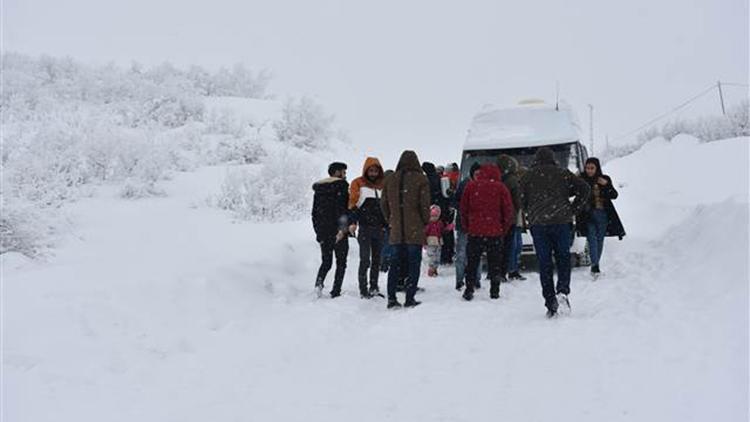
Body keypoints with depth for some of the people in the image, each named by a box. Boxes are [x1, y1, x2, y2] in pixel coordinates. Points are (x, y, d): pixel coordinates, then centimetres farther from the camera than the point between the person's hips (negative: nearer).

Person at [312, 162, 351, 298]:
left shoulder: (318, 188, 14)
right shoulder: (341, 185, -6)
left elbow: (314, 212, 15)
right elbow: (342, 209, -17)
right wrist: (343, 228, -18)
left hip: (323, 231, 5)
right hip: (337, 230, -5)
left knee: (326, 261, 14)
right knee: (341, 262, 4)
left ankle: (319, 282, -10)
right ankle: (336, 291, -2)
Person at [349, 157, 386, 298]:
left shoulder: (382, 185, 15)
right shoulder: (358, 183, 1)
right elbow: (352, 204, -6)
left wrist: (386, 223, 18)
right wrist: (353, 222, -18)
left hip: (379, 228, 5)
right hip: (364, 227, -5)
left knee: (376, 259, 10)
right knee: (365, 260, -8)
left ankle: (374, 288, 19)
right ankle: (363, 289, -4)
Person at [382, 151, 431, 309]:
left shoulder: (391, 180, 6)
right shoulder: (421, 179, -6)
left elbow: (384, 203, 10)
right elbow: (425, 204, -10)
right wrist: (425, 221, 4)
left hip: (396, 230, 4)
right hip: (415, 230, -4)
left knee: (395, 263, 12)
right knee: (414, 264, 2)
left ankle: (391, 297, 10)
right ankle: (410, 299, 0)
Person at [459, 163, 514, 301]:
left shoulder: (471, 186, 2)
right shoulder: (500, 187, -2)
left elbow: (463, 208, 5)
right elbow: (508, 210, -1)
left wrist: (466, 226, 13)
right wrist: (504, 228, 9)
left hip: (474, 231, 1)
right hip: (495, 232, -1)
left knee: (472, 263, 10)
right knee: (494, 264, 9)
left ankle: (469, 290, 9)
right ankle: (494, 292, 10)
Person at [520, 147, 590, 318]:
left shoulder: (527, 177, 10)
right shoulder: (562, 173, 9)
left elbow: (523, 203, 8)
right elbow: (584, 188, 2)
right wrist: (573, 210, 6)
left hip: (538, 224, 0)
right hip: (561, 221, 0)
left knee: (544, 264, 4)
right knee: (563, 259, 11)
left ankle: (551, 304, 1)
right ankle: (563, 291, -12)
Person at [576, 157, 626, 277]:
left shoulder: (605, 179, 5)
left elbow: (614, 195, 2)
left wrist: (606, 185, -14)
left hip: (602, 214, 2)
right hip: (588, 214, -2)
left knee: (600, 239, 7)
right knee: (592, 237, -16)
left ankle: (596, 264, 19)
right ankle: (594, 265, -24)